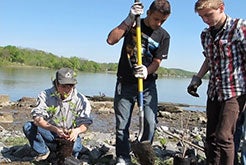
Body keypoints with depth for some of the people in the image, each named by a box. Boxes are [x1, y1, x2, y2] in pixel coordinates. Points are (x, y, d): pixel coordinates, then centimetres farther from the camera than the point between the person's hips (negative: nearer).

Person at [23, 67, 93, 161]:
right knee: (28, 127, -21)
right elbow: (37, 119, -23)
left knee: (75, 147, -33)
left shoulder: (80, 100, -11)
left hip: (69, 135, -1)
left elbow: (85, 124, -11)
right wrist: (55, 129, -40)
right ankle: (43, 151, 1)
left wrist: (77, 130, -37)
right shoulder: (46, 95, -12)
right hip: (49, 132, 1)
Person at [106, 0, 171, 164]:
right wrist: (128, 20, -20)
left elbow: (156, 62, -2)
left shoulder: (164, 36, 2)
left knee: (151, 123, -11)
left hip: (147, 84, 0)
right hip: (125, 83, 0)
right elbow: (111, 40, -13)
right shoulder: (133, 24, 1)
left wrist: (147, 71, -24)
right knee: (122, 125, 3)